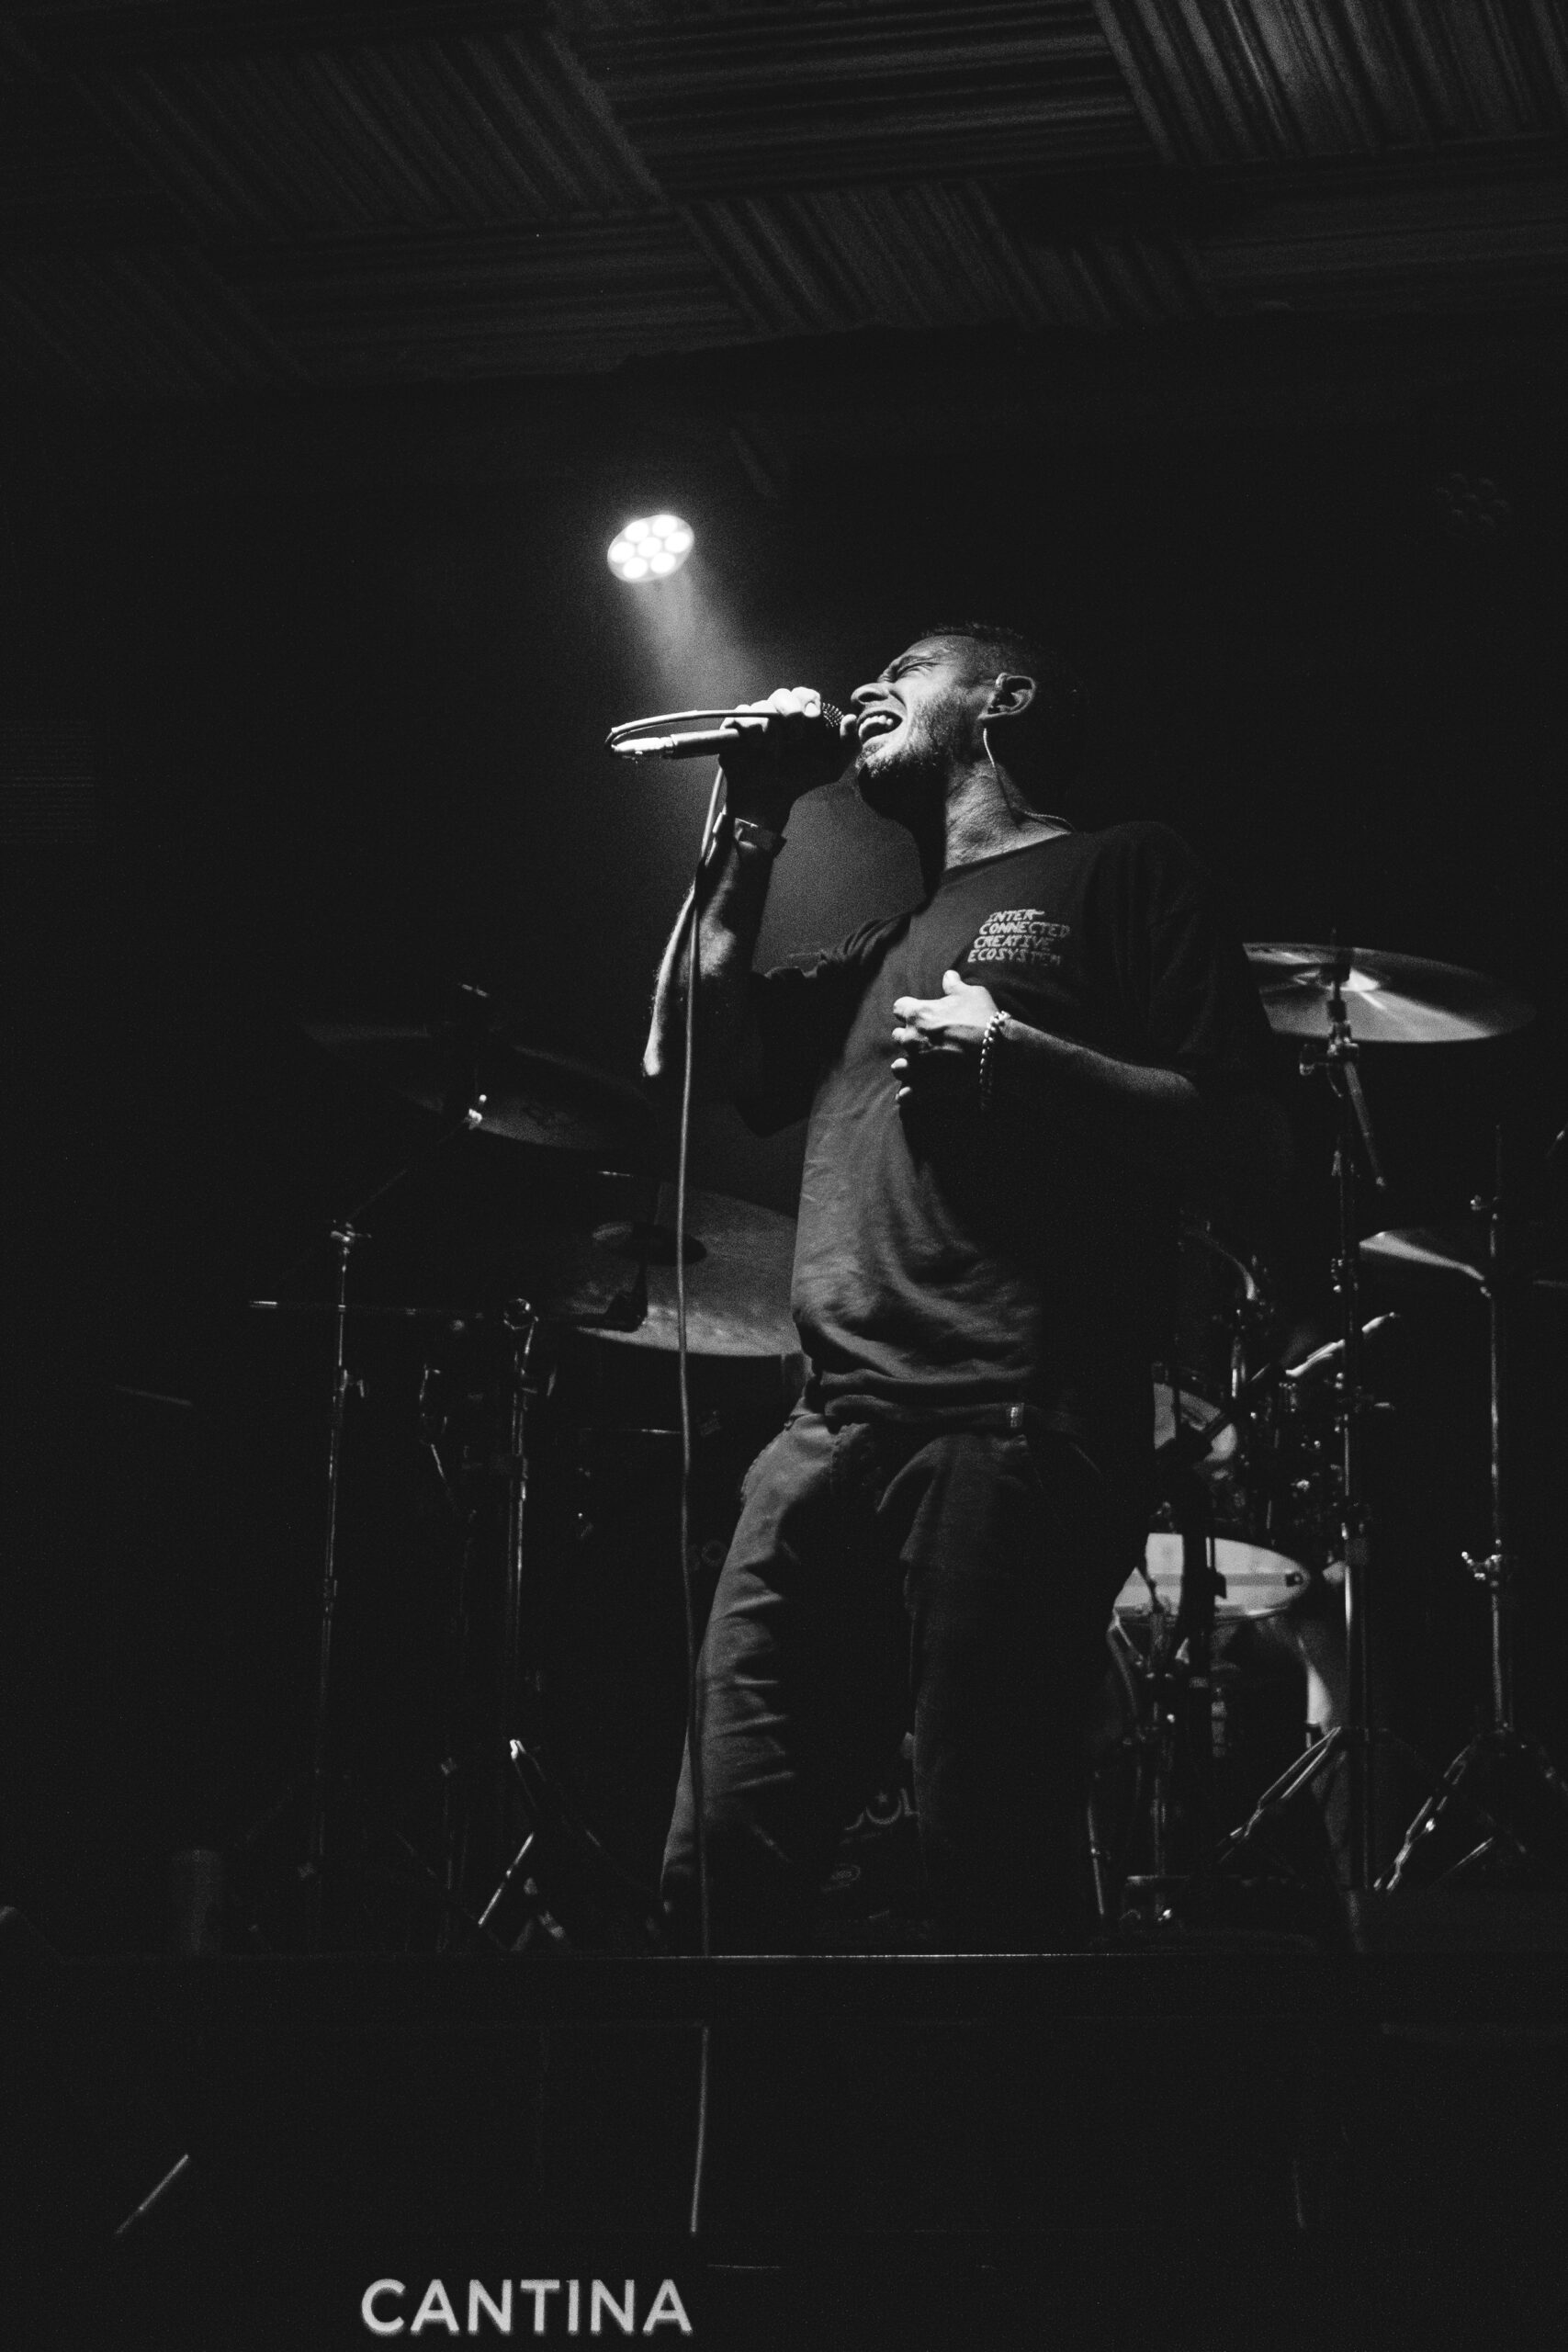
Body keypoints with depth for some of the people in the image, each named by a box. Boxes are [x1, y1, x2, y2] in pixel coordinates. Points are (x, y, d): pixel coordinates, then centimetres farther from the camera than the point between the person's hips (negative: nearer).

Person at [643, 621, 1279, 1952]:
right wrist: (753, 828, 21)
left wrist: (1020, 1052, -9)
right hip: (834, 1437, 6)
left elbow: (1238, 1115, 2)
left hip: (1016, 1431, -6)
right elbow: (691, 1059, 23)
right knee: (721, 1867, -5)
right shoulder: (885, 953, 32)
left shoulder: (1120, 875, 12)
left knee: (994, 1886, -13)